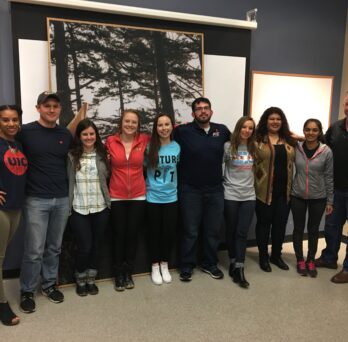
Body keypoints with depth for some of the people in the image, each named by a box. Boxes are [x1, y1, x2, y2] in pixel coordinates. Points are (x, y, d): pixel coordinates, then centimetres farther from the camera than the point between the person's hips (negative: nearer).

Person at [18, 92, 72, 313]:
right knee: (34, 250, 1)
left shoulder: (66, 135, 6)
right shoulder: (25, 132, -6)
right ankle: (27, 291, 21)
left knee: (54, 247, 14)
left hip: (62, 200, 4)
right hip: (36, 200, -3)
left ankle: (49, 284, 32)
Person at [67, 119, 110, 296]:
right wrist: (68, 206, -7)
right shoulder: (72, 156, -2)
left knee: (96, 246, 11)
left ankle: (91, 279, 31)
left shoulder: (102, 154, 4)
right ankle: (80, 280, 26)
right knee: (84, 247, -1)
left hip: (101, 208, 3)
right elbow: (69, 181, -4)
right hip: (79, 209, -2)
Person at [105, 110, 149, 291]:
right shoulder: (110, 141, -4)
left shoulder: (144, 140, -1)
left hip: (138, 196, 1)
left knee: (132, 235, 10)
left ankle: (128, 273, 27)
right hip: (116, 197, -1)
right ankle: (119, 274, 25)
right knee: (119, 235, 8)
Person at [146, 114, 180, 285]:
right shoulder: (149, 147, -8)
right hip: (153, 197, -2)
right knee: (155, 232, 10)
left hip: (171, 197, 2)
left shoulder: (177, 147, 0)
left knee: (169, 232, 10)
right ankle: (155, 267, 28)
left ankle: (164, 265, 30)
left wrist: (174, 184, 9)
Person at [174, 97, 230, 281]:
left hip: (215, 190, 4)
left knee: (213, 230, 15)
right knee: (190, 231, 8)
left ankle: (210, 264, 34)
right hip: (190, 191, -3)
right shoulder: (183, 131, -8)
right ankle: (187, 266, 26)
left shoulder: (222, 130, 3)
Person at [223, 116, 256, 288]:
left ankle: (239, 268, 5)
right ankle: (233, 263, 25)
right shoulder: (228, 146, -6)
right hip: (231, 195, -3)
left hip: (249, 196, 3)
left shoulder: (254, 148, 6)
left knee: (242, 233, 1)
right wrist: (224, 182, -8)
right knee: (231, 231, 9)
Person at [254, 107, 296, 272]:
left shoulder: (289, 141, 10)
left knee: (280, 224, 12)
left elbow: (292, 165, 14)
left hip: (284, 191, 4)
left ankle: (276, 255, 30)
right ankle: (263, 257, 23)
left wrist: (291, 187, 9)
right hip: (264, 191, -4)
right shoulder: (258, 140, -4)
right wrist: (253, 186, -11)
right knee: (264, 224, 8)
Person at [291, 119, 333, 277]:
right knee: (298, 228, 10)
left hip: (318, 198, 0)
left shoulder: (326, 151, -10)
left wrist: (329, 201, -1)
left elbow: (329, 177, -4)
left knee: (313, 229, 13)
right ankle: (300, 260, 28)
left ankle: (311, 261, 31)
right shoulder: (296, 148, -7)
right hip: (297, 196, 1)